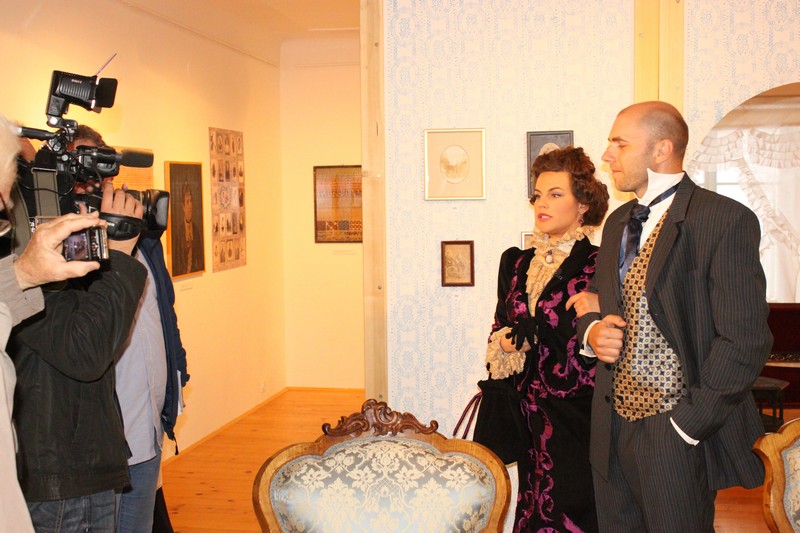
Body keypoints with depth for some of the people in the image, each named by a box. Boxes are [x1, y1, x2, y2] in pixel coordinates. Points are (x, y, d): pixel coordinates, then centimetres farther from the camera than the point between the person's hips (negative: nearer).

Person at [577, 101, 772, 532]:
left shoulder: (725, 220, -11)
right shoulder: (618, 222, 13)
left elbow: (744, 342, -15)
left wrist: (686, 425, -16)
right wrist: (592, 330, -2)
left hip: (675, 432, -6)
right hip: (613, 427, 7)